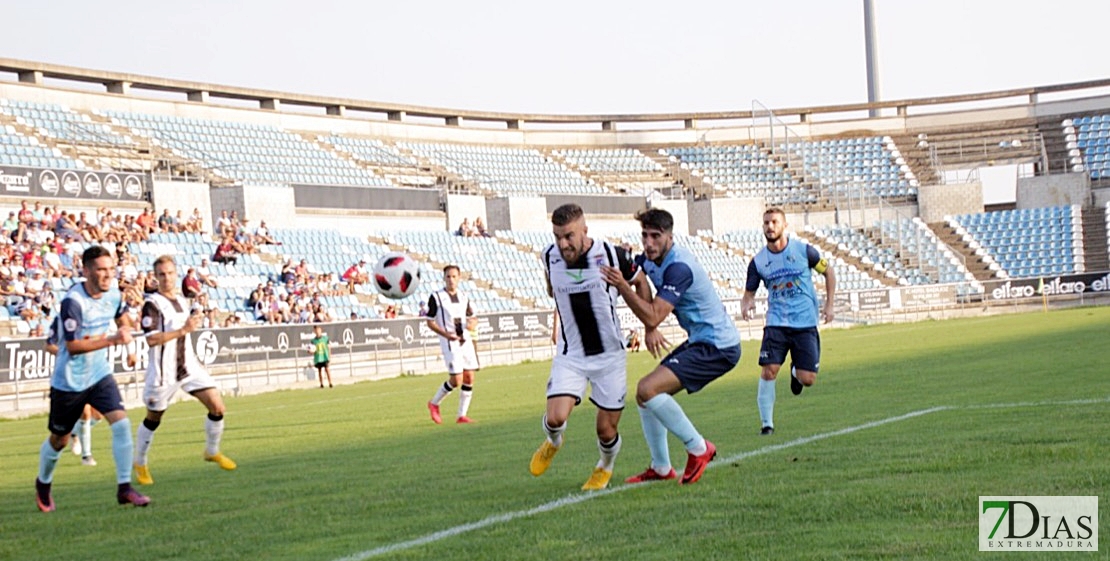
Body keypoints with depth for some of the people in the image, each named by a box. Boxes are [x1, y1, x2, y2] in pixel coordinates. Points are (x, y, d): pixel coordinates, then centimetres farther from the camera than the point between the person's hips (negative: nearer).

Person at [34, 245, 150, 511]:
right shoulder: (73, 301, -24)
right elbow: (72, 346, -27)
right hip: (70, 380, -5)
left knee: (121, 422, -15)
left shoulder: (113, 293, -3)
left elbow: (122, 318, 20)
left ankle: (124, 487, -10)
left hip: (100, 374, 5)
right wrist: (111, 340, -33)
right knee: (59, 440, 11)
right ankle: (43, 484, 39)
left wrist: (125, 329, -3)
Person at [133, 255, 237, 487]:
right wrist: (183, 330, -27)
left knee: (217, 407, -4)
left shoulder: (182, 300, 12)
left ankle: (212, 452, 16)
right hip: (163, 372, -6)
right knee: (153, 419, 7)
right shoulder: (152, 304, -13)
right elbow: (151, 339, -24)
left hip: (189, 366, 6)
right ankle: (140, 464, 26)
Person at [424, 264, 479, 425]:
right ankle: (434, 404, 12)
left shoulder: (463, 297, 12)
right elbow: (430, 322, -4)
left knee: (469, 378, 1)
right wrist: (446, 334, -18)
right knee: (456, 379, -11)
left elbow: (472, 318, 20)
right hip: (450, 343, -6)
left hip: (466, 341, 6)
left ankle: (462, 415, 10)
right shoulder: (436, 297, -4)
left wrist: (472, 324, -5)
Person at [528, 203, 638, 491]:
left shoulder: (611, 254, -14)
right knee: (555, 418, -18)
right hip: (570, 355, 1)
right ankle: (552, 443, 20)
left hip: (609, 354, -1)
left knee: (606, 429, 2)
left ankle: (605, 468, 36)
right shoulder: (550, 257, -7)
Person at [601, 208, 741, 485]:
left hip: (717, 347, -10)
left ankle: (698, 448, -9)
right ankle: (661, 468, 20)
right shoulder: (649, 260, 5)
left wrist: (622, 286, -31)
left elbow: (653, 317, -27)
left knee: (648, 389, -22)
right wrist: (649, 330, 7)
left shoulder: (678, 267, -24)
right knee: (648, 395, 12)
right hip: (698, 341, 10)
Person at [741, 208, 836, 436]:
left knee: (808, 380, -5)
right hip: (776, 323, 1)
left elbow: (828, 273, 10)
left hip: (805, 323, -1)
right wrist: (746, 305, -17)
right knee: (769, 371, -17)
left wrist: (829, 304, 2)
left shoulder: (803, 250, -3)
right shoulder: (758, 261, 1)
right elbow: (749, 293, 7)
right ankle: (767, 423, -2)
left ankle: (796, 371, 34)